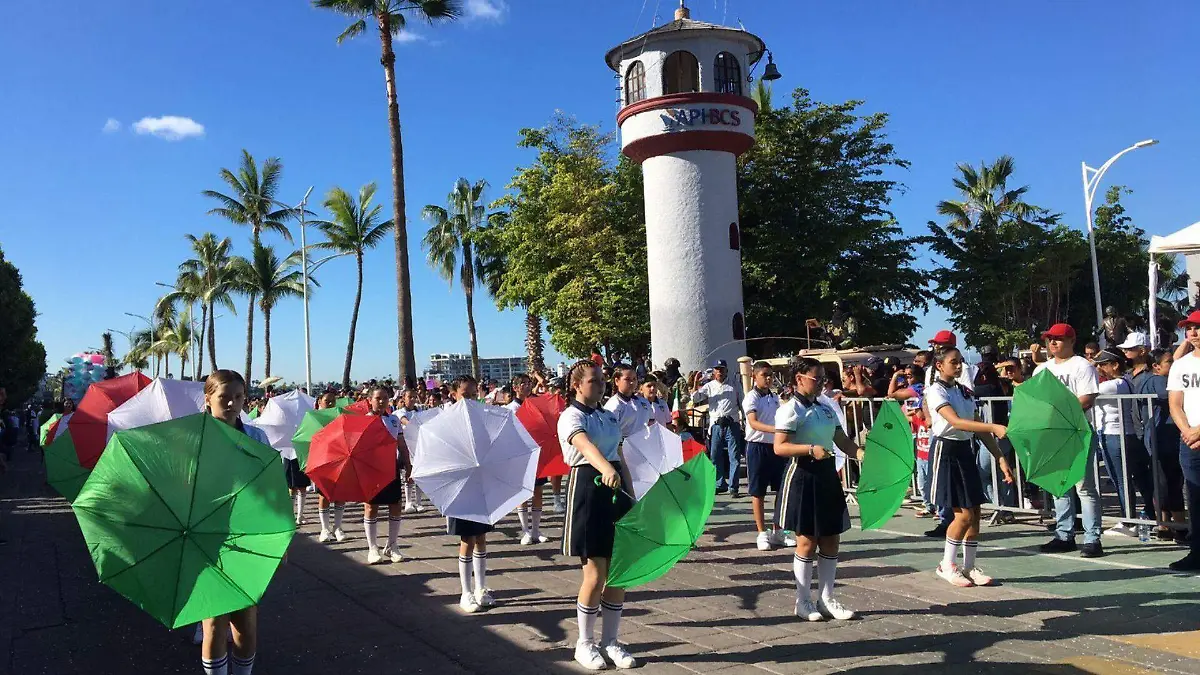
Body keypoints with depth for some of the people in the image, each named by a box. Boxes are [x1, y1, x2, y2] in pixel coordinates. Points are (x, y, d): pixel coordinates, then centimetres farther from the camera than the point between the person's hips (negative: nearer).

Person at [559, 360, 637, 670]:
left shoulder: (610, 416, 14)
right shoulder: (571, 416, -9)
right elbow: (585, 445, -31)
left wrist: (632, 496, 13)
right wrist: (605, 469, -49)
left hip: (616, 490, 7)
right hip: (588, 490, -7)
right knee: (595, 574, -3)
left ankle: (610, 641, 22)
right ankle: (585, 643, 16)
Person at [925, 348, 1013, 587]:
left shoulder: (965, 392, 13)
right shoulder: (935, 391, -12)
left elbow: (978, 428, 13)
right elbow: (956, 421, -26)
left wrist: (1001, 458, 7)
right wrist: (994, 428, -37)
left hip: (966, 451, 8)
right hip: (947, 451, -7)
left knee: (975, 513, 6)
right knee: (964, 514, -9)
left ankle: (969, 566, 19)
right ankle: (947, 565, 8)